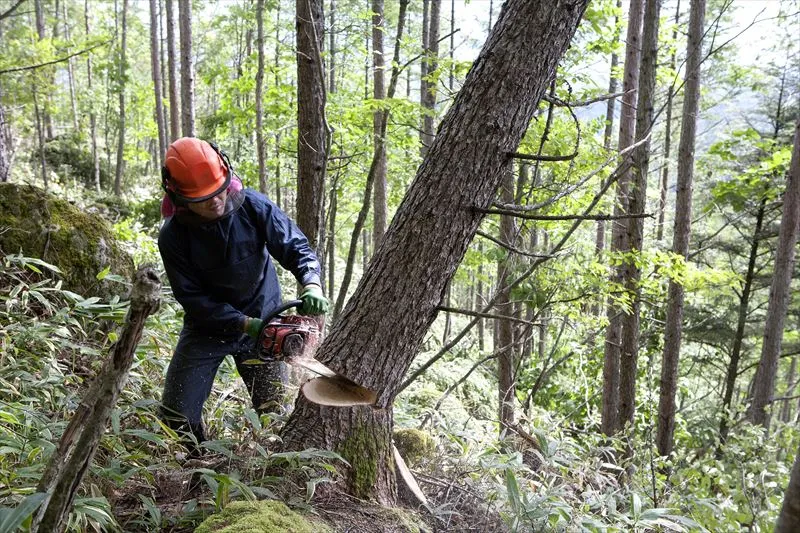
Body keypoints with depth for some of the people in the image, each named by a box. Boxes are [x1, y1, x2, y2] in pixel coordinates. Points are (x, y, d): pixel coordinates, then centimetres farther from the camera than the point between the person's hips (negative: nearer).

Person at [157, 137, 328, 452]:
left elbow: (295, 246, -13)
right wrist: (245, 324, -27)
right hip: (207, 328, 0)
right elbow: (192, 298, -17)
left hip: (262, 321, 0)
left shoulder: (253, 207, -18)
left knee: (274, 413, 3)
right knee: (177, 414, -1)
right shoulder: (173, 237, -19)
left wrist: (311, 284, -33)